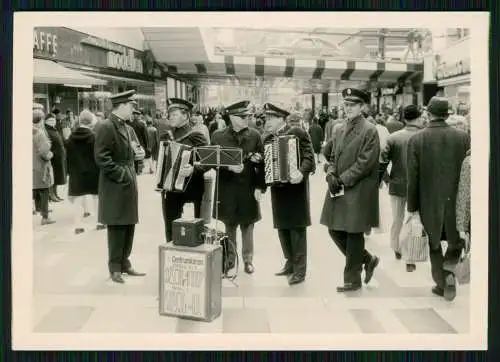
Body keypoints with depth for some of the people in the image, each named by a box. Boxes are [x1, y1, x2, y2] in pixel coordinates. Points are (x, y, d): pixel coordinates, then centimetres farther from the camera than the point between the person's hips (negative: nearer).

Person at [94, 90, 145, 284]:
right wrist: (121, 174, -18)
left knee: (129, 226, 12)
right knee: (116, 228, 0)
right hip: (115, 186, -8)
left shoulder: (125, 127, 14)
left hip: (129, 184, 8)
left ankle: (125, 263, 23)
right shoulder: (106, 127, -14)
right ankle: (115, 268, 11)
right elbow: (101, 158, -19)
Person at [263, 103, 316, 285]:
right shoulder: (268, 139, 12)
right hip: (277, 188, 7)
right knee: (282, 227, 13)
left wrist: (301, 172, -30)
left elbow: (309, 157, -14)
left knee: (297, 228, -2)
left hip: (295, 186, -6)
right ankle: (290, 262, 28)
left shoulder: (298, 133, -8)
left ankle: (299, 270, 5)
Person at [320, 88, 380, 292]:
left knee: (353, 235, 1)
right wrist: (331, 175, -2)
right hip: (338, 190, 7)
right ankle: (367, 259, 30)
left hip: (358, 191, -7)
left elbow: (365, 163, -15)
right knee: (335, 230, 10)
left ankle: (352, 280, 15)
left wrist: (342, 179, -16)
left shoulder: (370, 131, -9)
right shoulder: (338, 130, 13)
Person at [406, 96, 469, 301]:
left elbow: (412, 178, -8)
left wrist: (412, 207, -1)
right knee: (456, 240, 20)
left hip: (429, 202, -1)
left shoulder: (416, 140, -8)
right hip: (456, 201, 1)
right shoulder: (462, 137, -5)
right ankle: (448, 270, -3)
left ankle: (442, 283, 20)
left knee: (434, 244, 17)